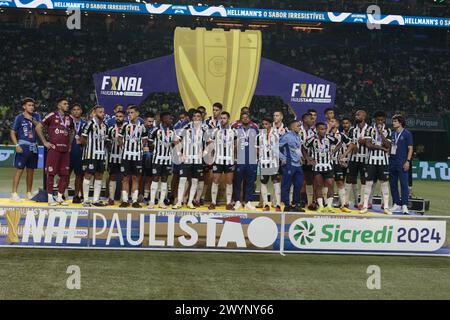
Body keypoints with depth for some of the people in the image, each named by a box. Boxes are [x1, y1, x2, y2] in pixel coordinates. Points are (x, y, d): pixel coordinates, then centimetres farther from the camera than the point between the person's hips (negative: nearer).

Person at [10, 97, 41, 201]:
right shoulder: (19, 118, -2)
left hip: (34, 147, 5)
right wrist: (17, 145, -13)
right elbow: (12, 133, -2)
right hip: (23, 145, -5)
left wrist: (32, 119, -14)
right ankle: (14, 193, -9)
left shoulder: (36, 116, 10)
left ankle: (29, 193, 20)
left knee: (31, 171, 11)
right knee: (19, 170, -9)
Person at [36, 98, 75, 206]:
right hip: (54, 148, -5)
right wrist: (45, 142, -5)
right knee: (51, 173, -2)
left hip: (65, 149, 5)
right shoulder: (52, 116, -2)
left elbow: (72, 132, 29)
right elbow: (38, 127, -2)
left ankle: (60, 197, 12)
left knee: (64, 175, 4)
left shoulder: (69, 118, 14)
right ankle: (50, 198, 2)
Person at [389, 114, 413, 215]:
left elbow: (410, 148, -4)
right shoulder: (392, 134, 13)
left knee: (403, 183, -7)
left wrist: (408, 161, -12)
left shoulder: (407, 133, -1)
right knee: (393, 184, 8)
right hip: (392, 161, 6)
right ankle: (396, 204, 16)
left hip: (402, 162, -6)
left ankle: (404, 205, -6)